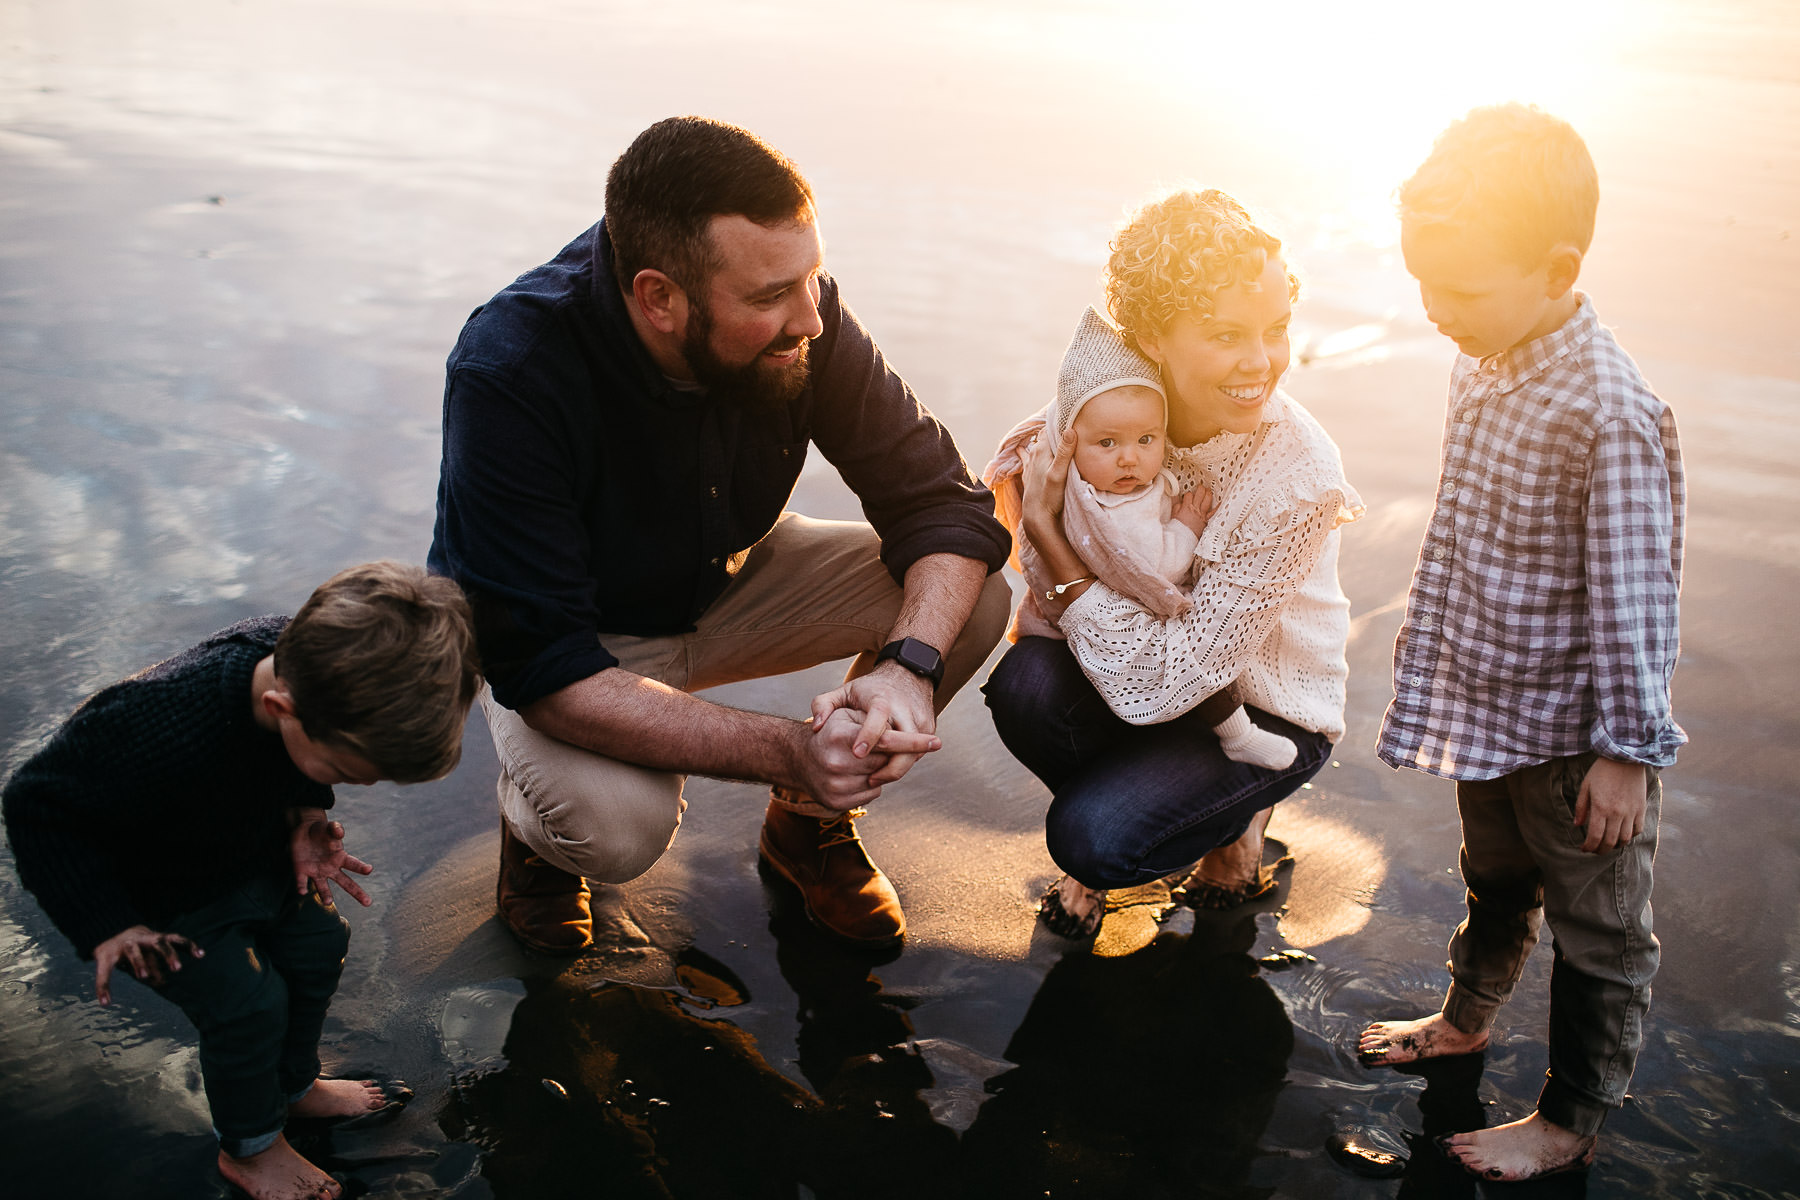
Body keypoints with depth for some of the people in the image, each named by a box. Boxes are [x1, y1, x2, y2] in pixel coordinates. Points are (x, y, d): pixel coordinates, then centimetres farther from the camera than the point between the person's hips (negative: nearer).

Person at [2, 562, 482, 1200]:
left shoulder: (306, 664, -27)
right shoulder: (166, 734, -47)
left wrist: (304, 813, -15)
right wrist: (104, 923, -24)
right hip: (162, 893, -6)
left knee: (318, 942, 10)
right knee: (249, 1002, -7)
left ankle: (294, 1087, 40)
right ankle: (248, 1147, 23)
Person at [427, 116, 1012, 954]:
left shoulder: (796, 313, -23)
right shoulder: (510, 373, -35)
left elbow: (943, 502, -17)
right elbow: (543, 664, -36)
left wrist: (909, 666, -37)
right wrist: (782, 751, -44)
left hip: (725, 582, 5)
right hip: (573, 636, -4)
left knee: (977, 595, -16)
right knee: (618, 825, -35)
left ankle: (810, 821, 8)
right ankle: (535, 821, 5)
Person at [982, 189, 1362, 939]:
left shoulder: (1299, 480, -30)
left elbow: (1157, 683, -31)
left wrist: (1045, 530, -29)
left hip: (1266, 707, -4)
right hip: (1140, 653, 4)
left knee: (1093, 838, -27)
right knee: (1023, 682, -29)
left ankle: (1235, 816, 8)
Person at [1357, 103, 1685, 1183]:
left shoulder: (1612, 416, -28)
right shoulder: (1481, 370, -2)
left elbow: (1632, 599, -23)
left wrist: (1625, 750, -17)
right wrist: (1423, 645, 18)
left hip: (1575, 736, -8)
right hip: (1487, 709, 8)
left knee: (1598, 936, 13)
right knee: (1497, 883, 30)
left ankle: (1571, 1123, 29)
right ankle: (1467, 1017, 52)